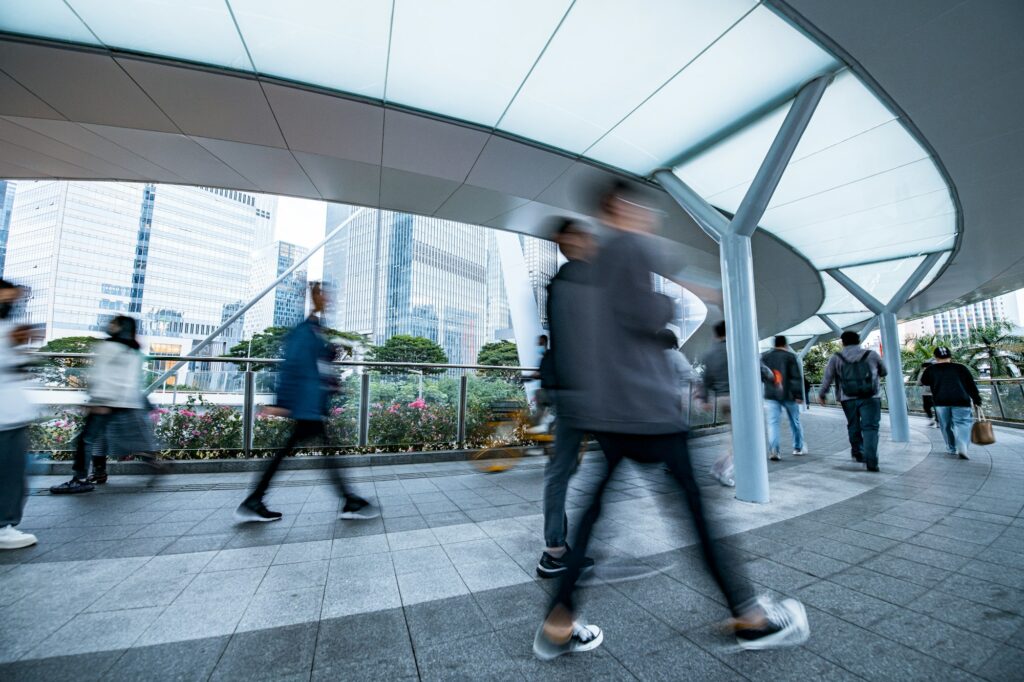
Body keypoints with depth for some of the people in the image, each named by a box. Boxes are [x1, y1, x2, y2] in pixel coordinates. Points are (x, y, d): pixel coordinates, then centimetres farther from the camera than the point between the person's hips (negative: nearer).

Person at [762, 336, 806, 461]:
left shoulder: (764, 357, 8)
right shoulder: (790, 356, -2)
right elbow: (796, 377, -8)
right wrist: (799, 395, -7)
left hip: (771, 395, 1)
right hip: (788, 394, -1)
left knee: (773, 423, -3)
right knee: (795, 421, 17)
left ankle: (773, 450, -15)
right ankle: (798, 447, 29)